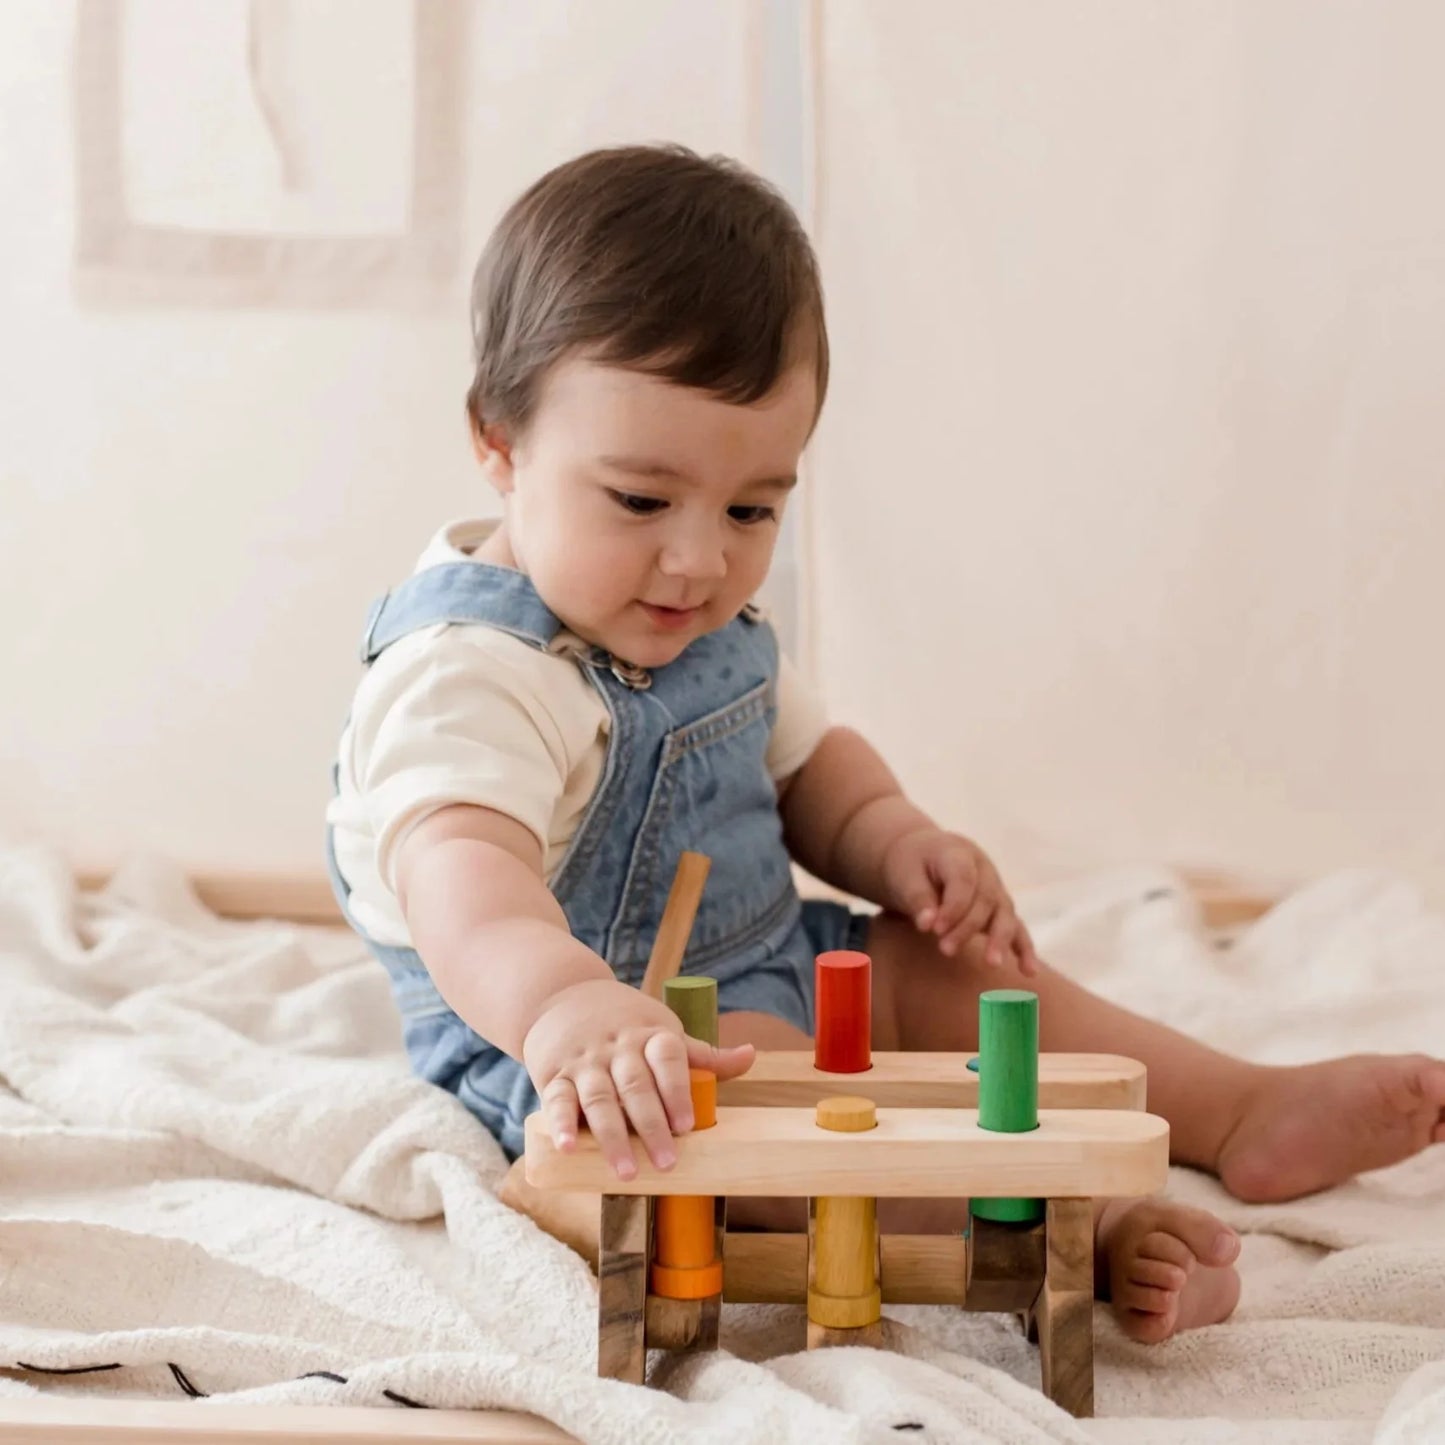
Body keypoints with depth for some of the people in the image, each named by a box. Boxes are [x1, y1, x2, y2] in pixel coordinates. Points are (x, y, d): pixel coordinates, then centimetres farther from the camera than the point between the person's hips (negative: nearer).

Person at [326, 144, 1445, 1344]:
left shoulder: (713, 630, 4)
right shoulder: (465, 674, -27)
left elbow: (804, 759, 19)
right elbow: (459, 874, -46)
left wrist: (894, 840, -3)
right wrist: (567, 1002, -66)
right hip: (556, 1056, -9)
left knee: (943, 963, 5)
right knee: (745, 1072, -35)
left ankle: (1241, 1115, 10)